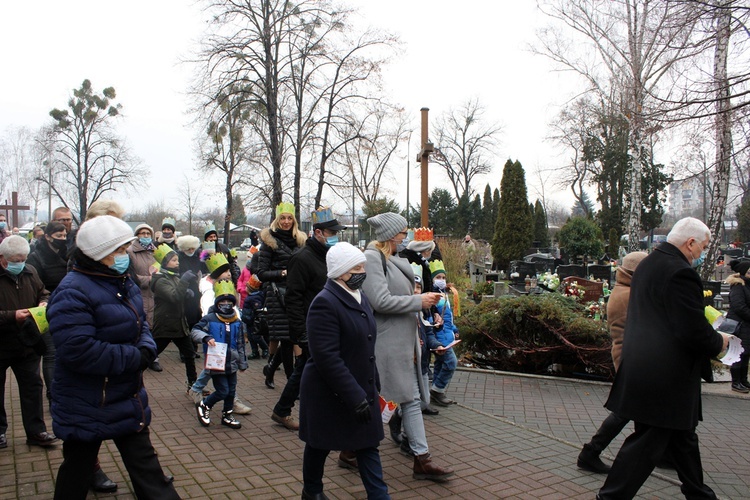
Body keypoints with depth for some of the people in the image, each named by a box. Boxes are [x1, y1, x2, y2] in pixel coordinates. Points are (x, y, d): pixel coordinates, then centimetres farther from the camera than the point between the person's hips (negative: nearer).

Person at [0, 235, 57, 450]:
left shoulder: (29, 273, 1)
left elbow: (43, 293, 14)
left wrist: (44, 303, -7)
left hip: (27, 343, 4)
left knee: (32, 386, 7)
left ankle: (36, 431, 16)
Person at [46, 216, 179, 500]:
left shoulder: (124, 284, 4)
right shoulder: (73, 292, -23)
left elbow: (140, 325, 12)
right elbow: (79, 351, -32)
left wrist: (146, 349, -11)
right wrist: (134, 358, -24)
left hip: (128, 399, 8)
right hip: (87, 409, -8)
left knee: (145, 463, 16)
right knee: (78, 469, 14)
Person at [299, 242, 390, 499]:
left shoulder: (360, 297, 6)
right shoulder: (324, 303, -21)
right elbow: (328, 358, -26)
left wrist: (373, 384, 14)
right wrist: (355, 396, -27)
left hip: (362, 388, 7)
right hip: (329, 392, -7)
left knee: (368, 443, 8)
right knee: (320, 445, 14)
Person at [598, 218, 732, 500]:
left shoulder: (648, 263, 11)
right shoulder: (680, 272, -20)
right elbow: (693, 331, -24)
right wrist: (718, 342, -3)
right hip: (665, 374, -10)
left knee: (682, 432, 24)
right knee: (648, 442, 1)